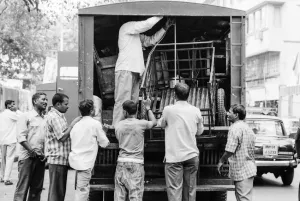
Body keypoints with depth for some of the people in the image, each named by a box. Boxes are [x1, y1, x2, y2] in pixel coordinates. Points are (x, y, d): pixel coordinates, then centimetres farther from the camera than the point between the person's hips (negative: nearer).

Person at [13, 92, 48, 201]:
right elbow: (21, 137, -11)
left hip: (40, 158, 6)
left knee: (37, 188, 9)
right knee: (22, 188, -5)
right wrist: (33, 151, -16)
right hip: (27, 157, -6)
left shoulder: (45, 119, 14)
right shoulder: (25, 116, -3)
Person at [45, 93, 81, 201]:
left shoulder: (60, 116, 17)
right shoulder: (53, 117, -14)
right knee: (56, 191, -5)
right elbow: (62, 137, -18)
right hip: (57, 158, -10)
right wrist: (73, 124, -12)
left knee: (61, 190, 14)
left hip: (62, 158, 10)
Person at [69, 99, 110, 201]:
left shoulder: (77, 124, 10)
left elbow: (72, 141, 15)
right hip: (85, 162, -7)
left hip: (75, 159, 7)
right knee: (82, 190, -6)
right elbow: (104, 143, -2)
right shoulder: (95, 124, -8)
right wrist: (103, 133, 16)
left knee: (81, 189, 15)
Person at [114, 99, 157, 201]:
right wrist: (148, 108, 27)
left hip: (122, 162, 3)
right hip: (136, 163, -3)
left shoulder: (118, 125, 2)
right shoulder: (141, 123, -5)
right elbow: (154, 122, 15)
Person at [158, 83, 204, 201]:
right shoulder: (196, 111, 1)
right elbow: (199, 131, 12)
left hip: (174, 156, -3)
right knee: (190, 189, 10)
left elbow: (161, 124, 10)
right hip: (192, 155, 3)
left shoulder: (168, 110, -8)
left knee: (174, 189, -3)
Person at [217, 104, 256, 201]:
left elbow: (230, 150, -20)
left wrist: (221, 161, -5)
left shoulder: (235, 128, -15)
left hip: (241, 171, -10)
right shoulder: (247, 128, 16)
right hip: (250, 168, 10)